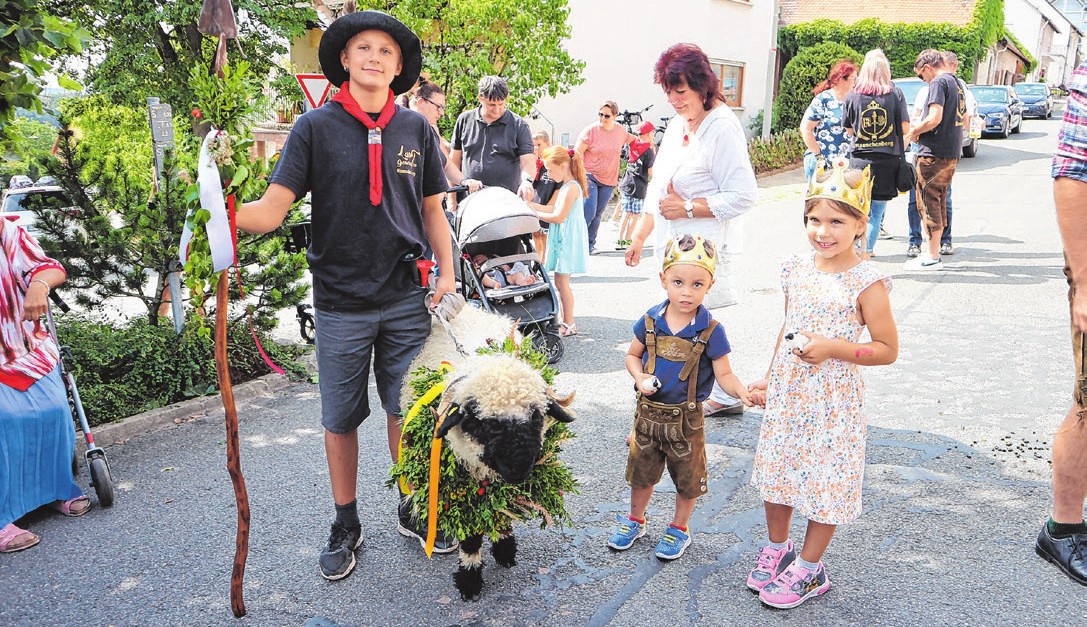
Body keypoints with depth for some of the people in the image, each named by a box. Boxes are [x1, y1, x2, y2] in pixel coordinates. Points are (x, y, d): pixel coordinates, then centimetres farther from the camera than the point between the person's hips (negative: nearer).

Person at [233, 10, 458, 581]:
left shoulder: (415, 128, 5)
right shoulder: (316, 127, -3)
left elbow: (432, 209, 12)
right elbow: (272, 209, -10)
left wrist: (447, 273, 2)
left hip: (406, 299, 2)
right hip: (341, 303, -1)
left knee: (409, 410, 10)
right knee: (340, 419, 9)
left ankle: (413, 510, 31)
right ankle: (345, 526, 28)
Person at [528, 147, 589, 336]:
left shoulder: (571, 187, -17)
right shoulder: (566, 186, 14)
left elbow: (559, 216, -19)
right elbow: (555, 208, 16)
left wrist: (535, 214, -11)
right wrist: (532, 205, 11)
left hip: (568, 239, -10)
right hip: (562, 239, 10)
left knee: (561, 281, -5)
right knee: (560, 281, 13)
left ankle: (569, 325, 3)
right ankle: (566, 320, 21)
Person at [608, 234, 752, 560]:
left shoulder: (710, 331, -15)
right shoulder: (650, 321, -7)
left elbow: (724, 375, -12)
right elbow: (633, 355, 7)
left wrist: (743, 391, -33)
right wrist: (640, 377, -12)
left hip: (686, 418, -2)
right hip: (648, 411, 3)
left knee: (688, 475, 14)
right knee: (641, 469, 19)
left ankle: (679, 528, 38)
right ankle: (635, 521, 43)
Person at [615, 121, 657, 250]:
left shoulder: (633, 145, 5)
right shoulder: (649, 151, -12)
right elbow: (651, 173, -9)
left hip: (626, 184, 6)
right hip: (639, 187, -6)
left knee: (626, 214, 12)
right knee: (635, 215, 5)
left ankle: (620, 241, 11)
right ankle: (627, 241, 8)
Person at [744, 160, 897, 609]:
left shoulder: (866, 283, -15)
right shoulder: (796, 271, 1)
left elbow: (888, 349, -11)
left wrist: (835, 348, -24)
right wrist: (770, 379, 16)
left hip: (832, 399, -6)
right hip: (786, 394, 6)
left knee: (824, 479, 6)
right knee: (776, 468, 16)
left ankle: (809, 568, 25)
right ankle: (778, 548, 39)